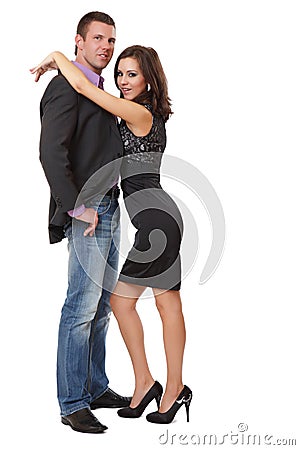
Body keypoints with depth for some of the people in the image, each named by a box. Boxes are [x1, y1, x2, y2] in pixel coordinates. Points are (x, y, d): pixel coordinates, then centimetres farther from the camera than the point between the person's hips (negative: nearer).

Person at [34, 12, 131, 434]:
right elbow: (52, 154, -19)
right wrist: (77, 207, -21)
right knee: (82, 307, -7)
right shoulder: (66, 86, -11)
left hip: (109, 207, 10)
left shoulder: (98, 88, 19)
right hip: (86, 212, -10)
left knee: (102, 303, 14)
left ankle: (96, 387, 25)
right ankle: (72, 404, 0)